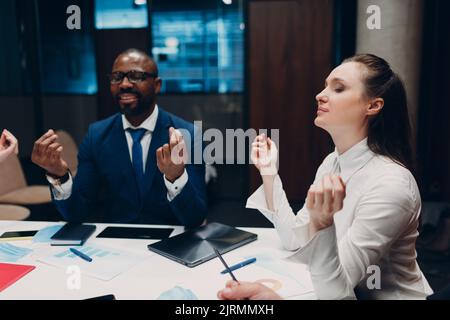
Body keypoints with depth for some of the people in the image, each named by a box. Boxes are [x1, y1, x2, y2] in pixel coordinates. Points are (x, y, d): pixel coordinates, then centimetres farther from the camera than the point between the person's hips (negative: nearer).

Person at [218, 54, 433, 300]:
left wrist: (321, 224, -41)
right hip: (329, 288, 6)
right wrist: (269, 172, -5)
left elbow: (334, 290, -24)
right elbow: (295, 240, 0)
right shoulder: (333, 162, -1)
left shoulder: (391, 184, -24)